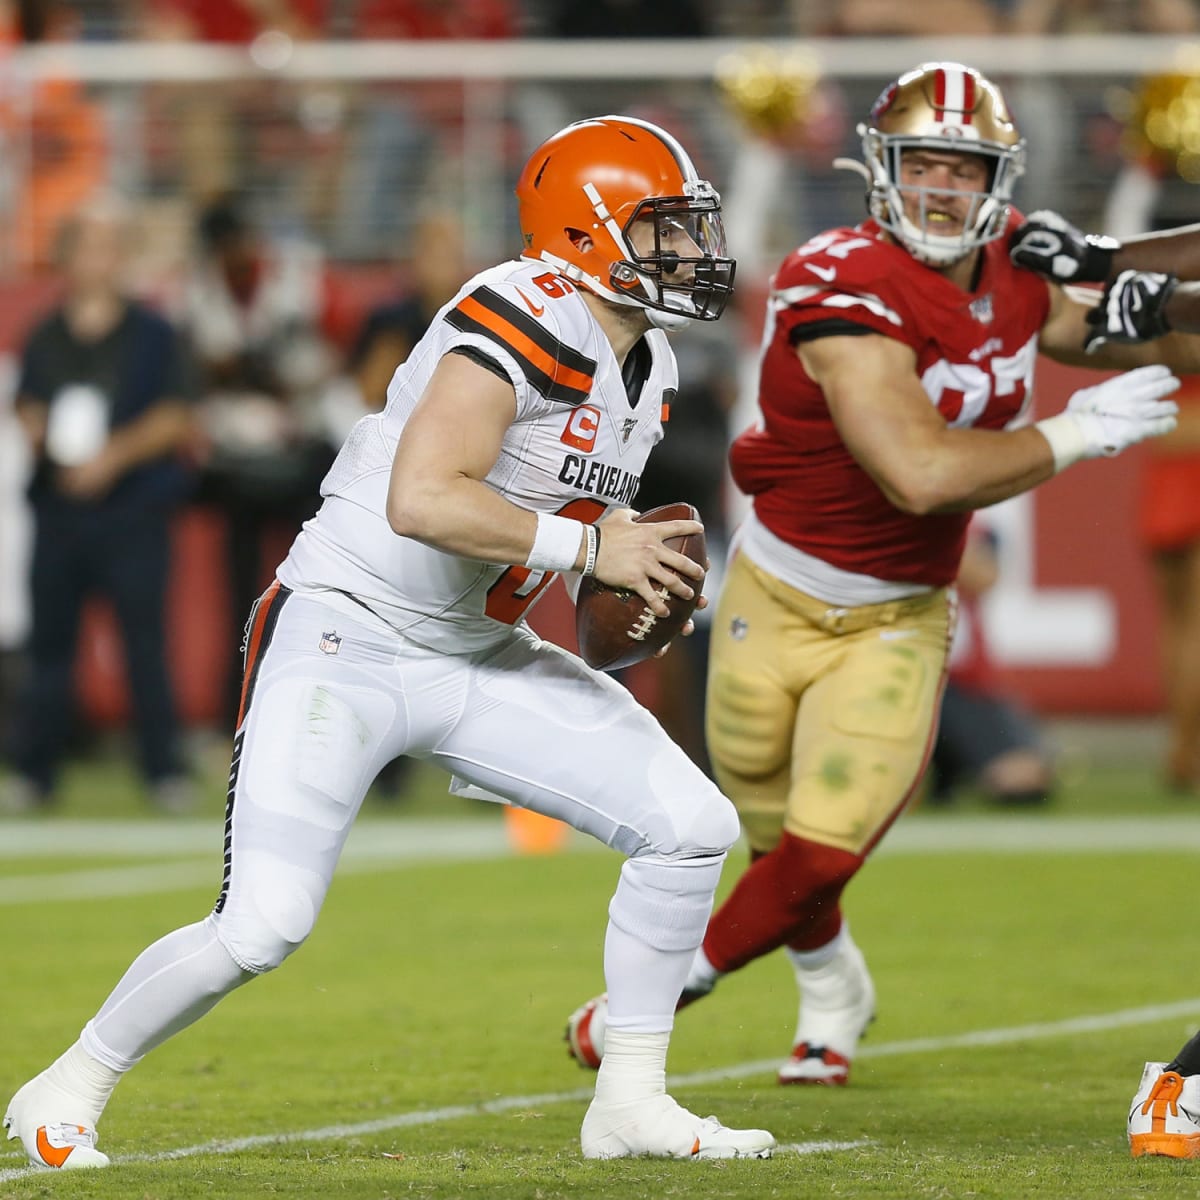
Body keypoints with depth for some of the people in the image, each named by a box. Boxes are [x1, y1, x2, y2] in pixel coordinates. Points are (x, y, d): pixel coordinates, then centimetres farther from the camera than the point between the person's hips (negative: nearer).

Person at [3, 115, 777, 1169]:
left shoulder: (647, 369, 9)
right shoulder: (522, 322, -21)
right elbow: (424, 500, -33)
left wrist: (637, 566, 2)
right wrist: (591, 548, -26)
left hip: (478, 656, 9)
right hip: (346, 640, -9)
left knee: (692, 827, -1)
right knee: (262, 926, -16)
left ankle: (630, 1102, 10)